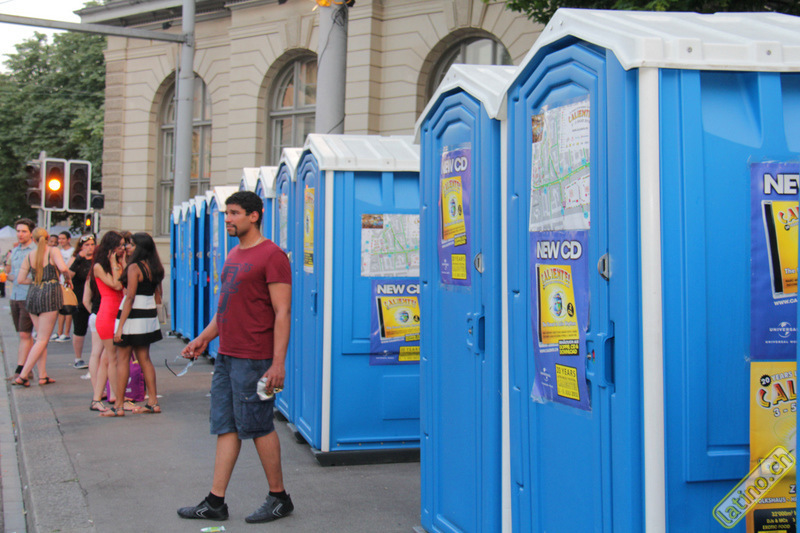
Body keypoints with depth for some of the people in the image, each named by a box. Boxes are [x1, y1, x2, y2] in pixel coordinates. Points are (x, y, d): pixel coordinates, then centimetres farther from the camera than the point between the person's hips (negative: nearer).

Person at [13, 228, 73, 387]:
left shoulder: (30, 256, 8)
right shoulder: (52, 251, -4)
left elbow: (20, 279, 7)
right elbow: (63, 268, -21)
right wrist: (68, 278, -2)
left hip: (33, 295, 5)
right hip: (50, 294, -5)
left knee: (41, 337, 15)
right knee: (42, 339, -2)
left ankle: (43, 375, 12)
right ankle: (22, 376, -9)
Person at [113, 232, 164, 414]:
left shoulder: (134, 267, -13)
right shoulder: (155, 268, 9)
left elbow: (130, 298, -17)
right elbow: (158, 297, 13)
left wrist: (120, 326, -17)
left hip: (133, 317, -8)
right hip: (149, 316, 8)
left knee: (122, 360, 0)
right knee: (145, 359, 13)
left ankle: (119, 405, 2)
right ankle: (153, 402, 13)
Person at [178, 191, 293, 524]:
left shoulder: (271, 256, -11)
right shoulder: (234, 255, 16)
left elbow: (282, 313, -16)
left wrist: (278, 362, -21)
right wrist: (204, 338, 18)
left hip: (254, 359, -9)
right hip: (226, 356, 9)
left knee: (257, 426, 0)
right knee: (225, 426, 10)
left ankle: (279, 498, 16)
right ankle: (215, 503, 17)